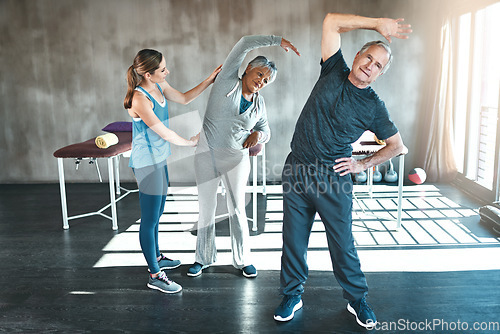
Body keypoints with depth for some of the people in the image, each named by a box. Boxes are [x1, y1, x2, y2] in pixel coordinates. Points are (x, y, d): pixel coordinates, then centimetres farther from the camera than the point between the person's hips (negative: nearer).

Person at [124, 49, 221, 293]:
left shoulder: (159, 86, 2)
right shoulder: (139, 99, -25)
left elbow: (184, 99, 18)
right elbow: (164, 133, -20)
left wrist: (210, 80, 12)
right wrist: (190, 142, -4)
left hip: (159, 159, 9)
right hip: (146, 163, -9)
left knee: (156, 213, 22)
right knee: (150, 219, 0)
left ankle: (156, 257, 40)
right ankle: (155, 276, 12)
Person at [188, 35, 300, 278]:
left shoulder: (259, 103, 6)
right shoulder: (227, 81, -4)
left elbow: (266, 131, 15)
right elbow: (244, 44, -11)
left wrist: (258, 135, -8)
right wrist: (277, 41, -11)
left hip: (236, 158, 2)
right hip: (207, 155, -2)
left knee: (237, 209, 3)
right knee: (206, 208, 6)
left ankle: (243, 260, 19)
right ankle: (203, 258, 24)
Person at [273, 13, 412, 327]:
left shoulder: (373, 106, 0)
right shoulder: (334, 71, 5)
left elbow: (396, 145, 10)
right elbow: (332, 21, 1)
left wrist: (363, 164, 0)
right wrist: (378, 24, -3)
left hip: (333, 178, -2)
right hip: (296, 172, 2)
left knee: (343, 243, 5)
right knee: (294, 239, 9)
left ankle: (357, 299, 27)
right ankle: (292, 294, 27)